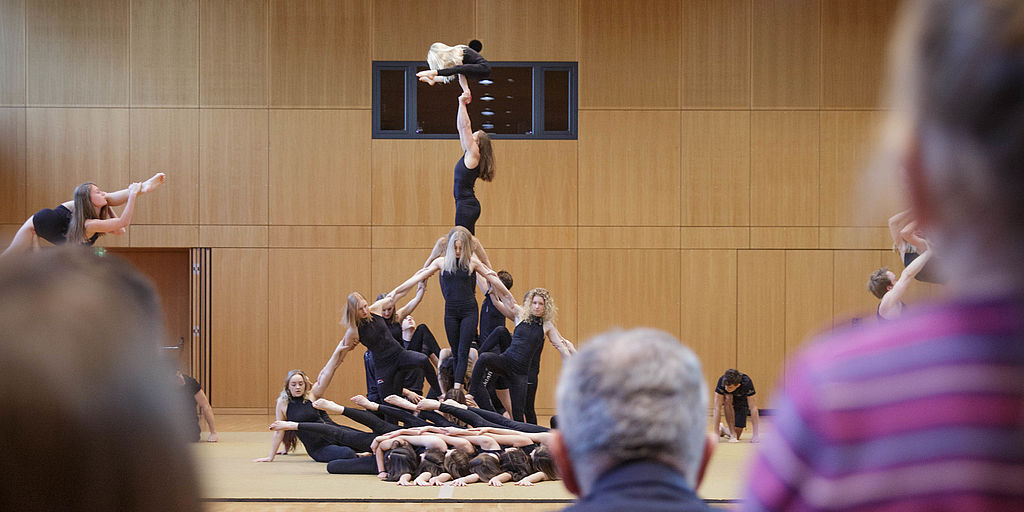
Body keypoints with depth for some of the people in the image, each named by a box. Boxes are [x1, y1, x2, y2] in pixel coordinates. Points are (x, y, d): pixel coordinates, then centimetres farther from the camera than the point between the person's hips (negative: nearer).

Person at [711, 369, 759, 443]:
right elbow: (717, 408, -36)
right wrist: (716, 433, -40)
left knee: (737, 436, -12)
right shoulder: (722, 381, -36)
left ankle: (726, 430, 23)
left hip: (741, 402, 0)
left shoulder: (747, 383, -37)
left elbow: (753, 408, -36)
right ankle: (732, 434, -26)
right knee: (728, 397, -37)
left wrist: (755, 434, -40)